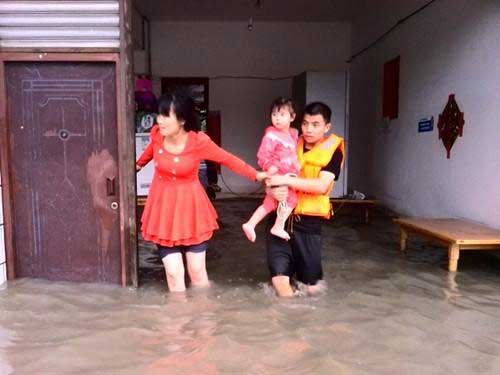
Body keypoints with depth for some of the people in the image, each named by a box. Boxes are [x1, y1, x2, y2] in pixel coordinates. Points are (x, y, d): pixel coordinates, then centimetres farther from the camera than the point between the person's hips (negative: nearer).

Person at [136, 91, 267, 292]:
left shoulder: (199, 141, -21)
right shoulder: (157, 133, -10)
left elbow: (229, 159, -8)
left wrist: (257, 175, -7)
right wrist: (138, 165, 32)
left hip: (190, 208, -2)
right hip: (163, 207, 3)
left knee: (197, 270, 7)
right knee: (173, 272, 3)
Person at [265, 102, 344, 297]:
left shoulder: (333, 151, -4)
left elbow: (321, 186, -18)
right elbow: (272, 175, 8)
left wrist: (286, 180, -24)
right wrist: (274, 189, -15)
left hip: (308, 220, -2)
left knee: (311, 287, 8)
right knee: (279, 280, -4)